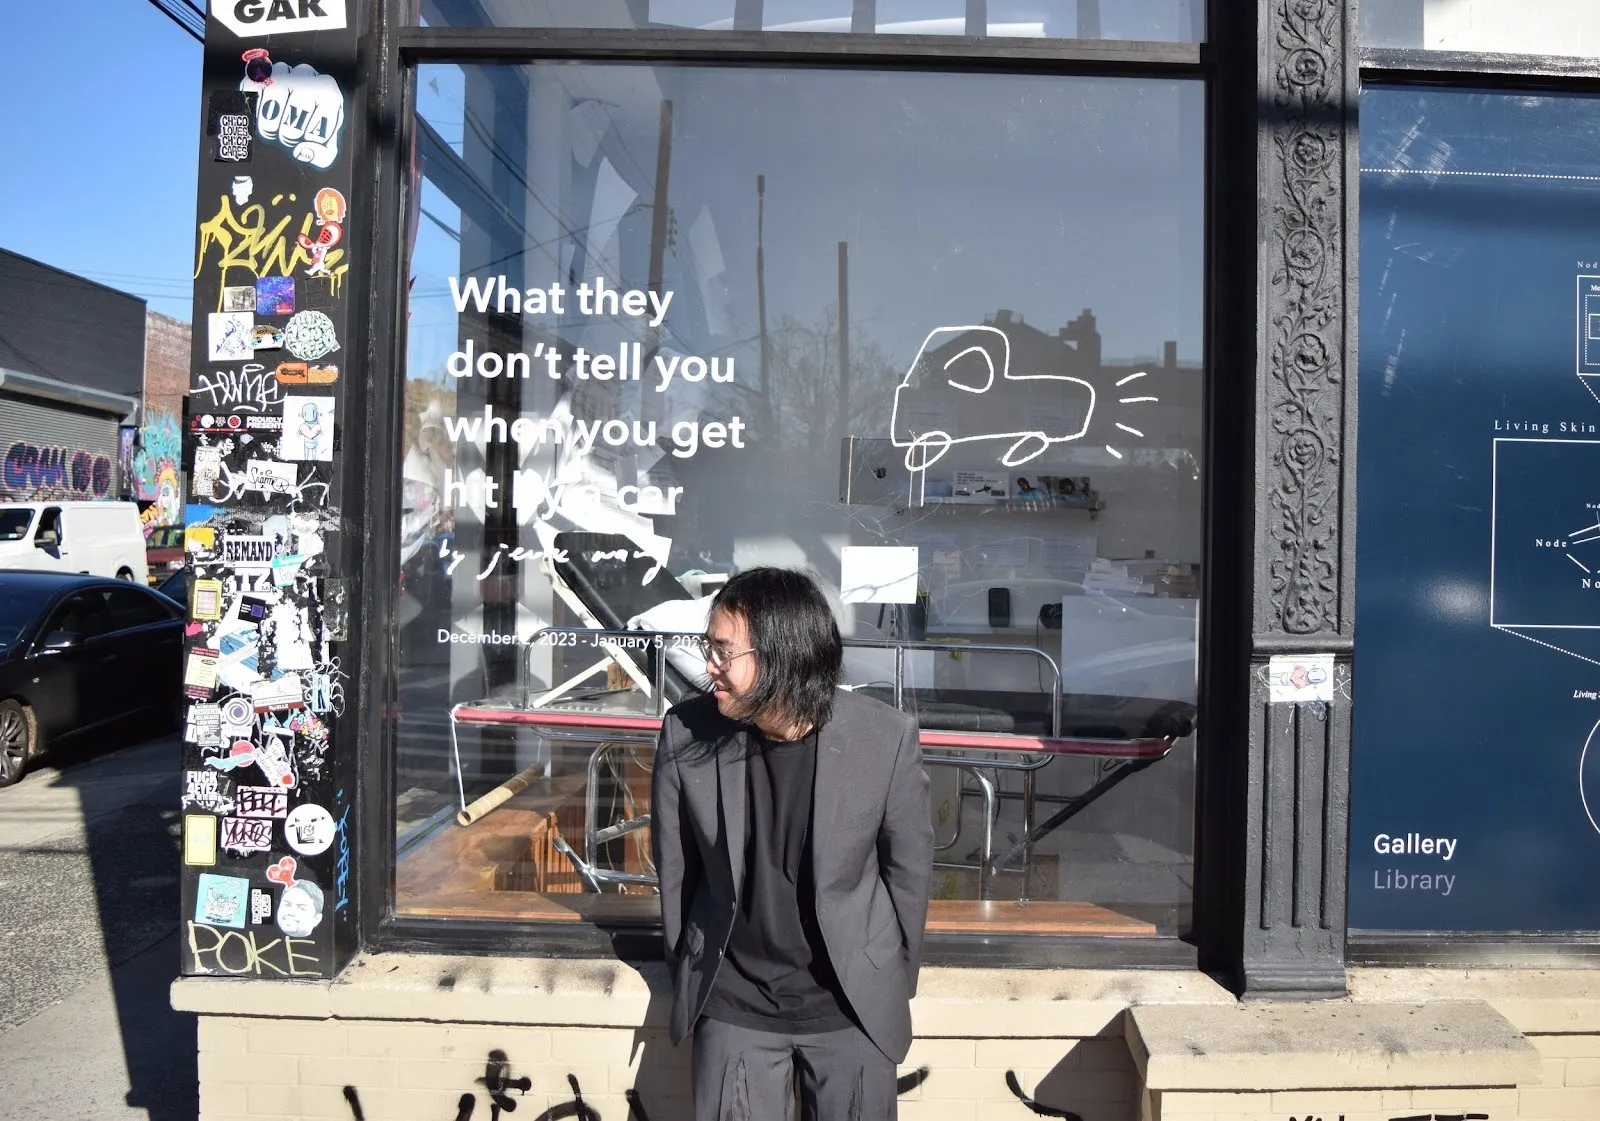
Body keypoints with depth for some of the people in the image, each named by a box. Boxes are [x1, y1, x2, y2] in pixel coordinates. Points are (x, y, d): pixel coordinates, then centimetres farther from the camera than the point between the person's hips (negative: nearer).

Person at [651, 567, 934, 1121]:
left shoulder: (887, 737, -18)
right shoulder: (686, 734, -15)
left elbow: (908, 867, -3)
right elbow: (675, 867, -1)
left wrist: (897, 981, 6)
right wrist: (688, 973, 9)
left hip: (853, 1004, 0)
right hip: (732, 1006, 1)